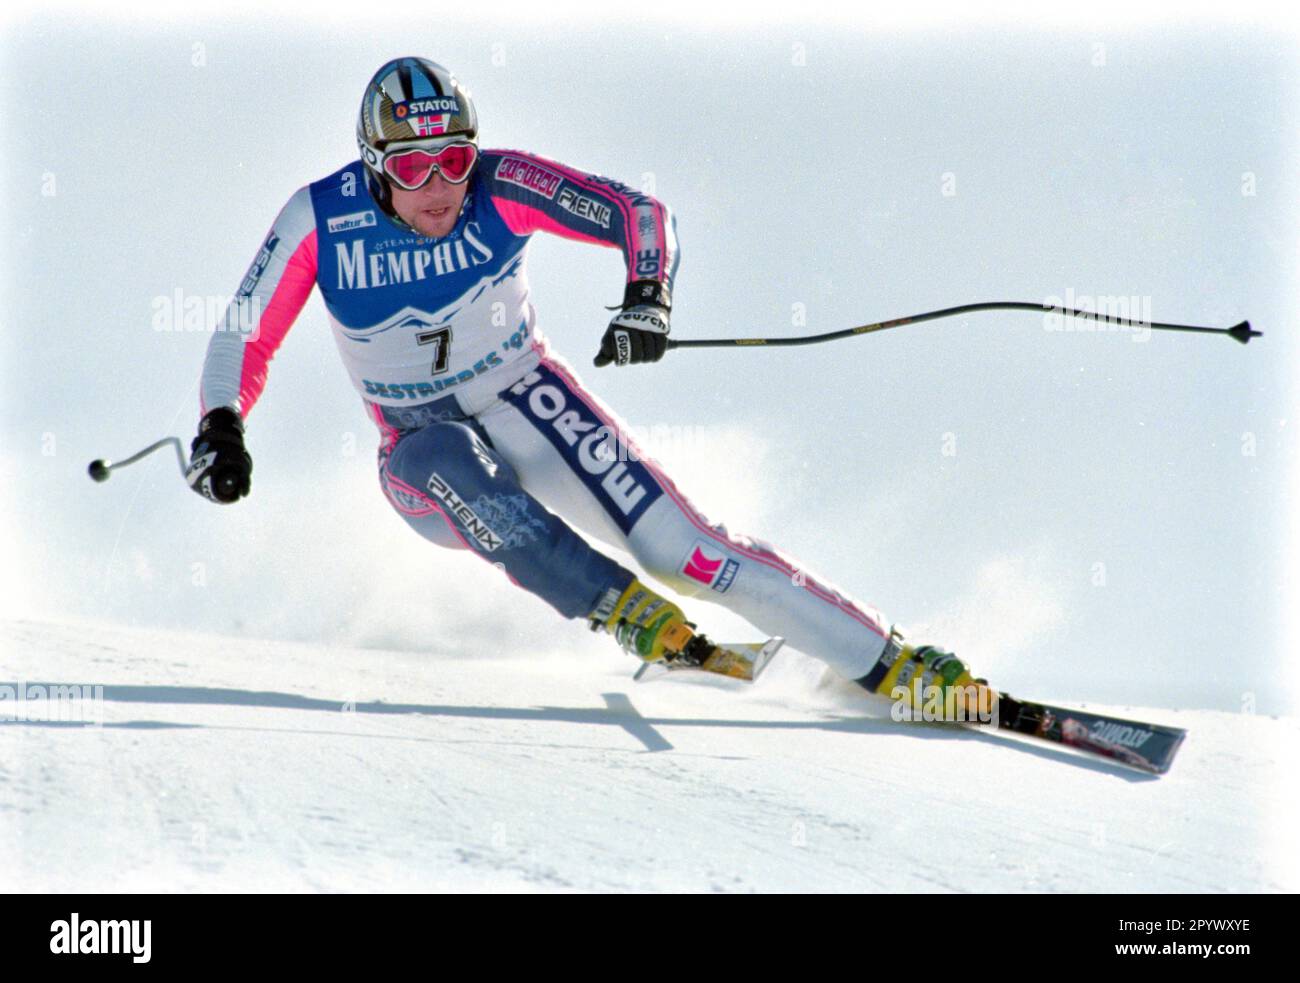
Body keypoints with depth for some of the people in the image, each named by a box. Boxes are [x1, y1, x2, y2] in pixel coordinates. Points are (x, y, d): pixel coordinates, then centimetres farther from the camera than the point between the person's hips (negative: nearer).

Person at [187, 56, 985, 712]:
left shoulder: (500, 186, -19)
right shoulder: (319, 221, -17)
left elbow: (642, 214, -16)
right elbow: (244, 343, -8)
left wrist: (648, 297, -35)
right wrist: (221, 429, -26)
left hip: (529, 404, -1)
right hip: (424, 449, 1)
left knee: (679, 543, -16)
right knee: (447, 462, -37)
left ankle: (890, 665, -15)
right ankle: (619, 609, -34)